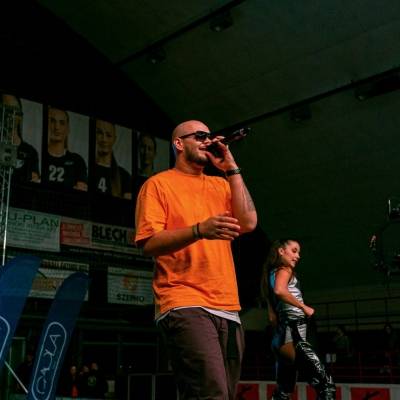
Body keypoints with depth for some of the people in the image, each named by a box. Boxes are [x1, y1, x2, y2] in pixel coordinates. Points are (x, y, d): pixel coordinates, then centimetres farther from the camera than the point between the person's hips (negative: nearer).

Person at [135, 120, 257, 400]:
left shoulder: (221, 185, 21)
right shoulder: (159, 184, 5)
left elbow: (248, 222, 5)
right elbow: (148, 243, -6)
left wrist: (231, 170, 6)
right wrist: (199, 230, -21)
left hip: (228, 308, 6)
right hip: (185, 306, -6)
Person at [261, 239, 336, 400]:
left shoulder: (271, 273, 24)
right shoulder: (284, 269, 0)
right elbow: (280, 290, -25)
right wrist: (304, 307, -17)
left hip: (280, 338, 10)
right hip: (293, 335, -10)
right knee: (326, 385, -13)